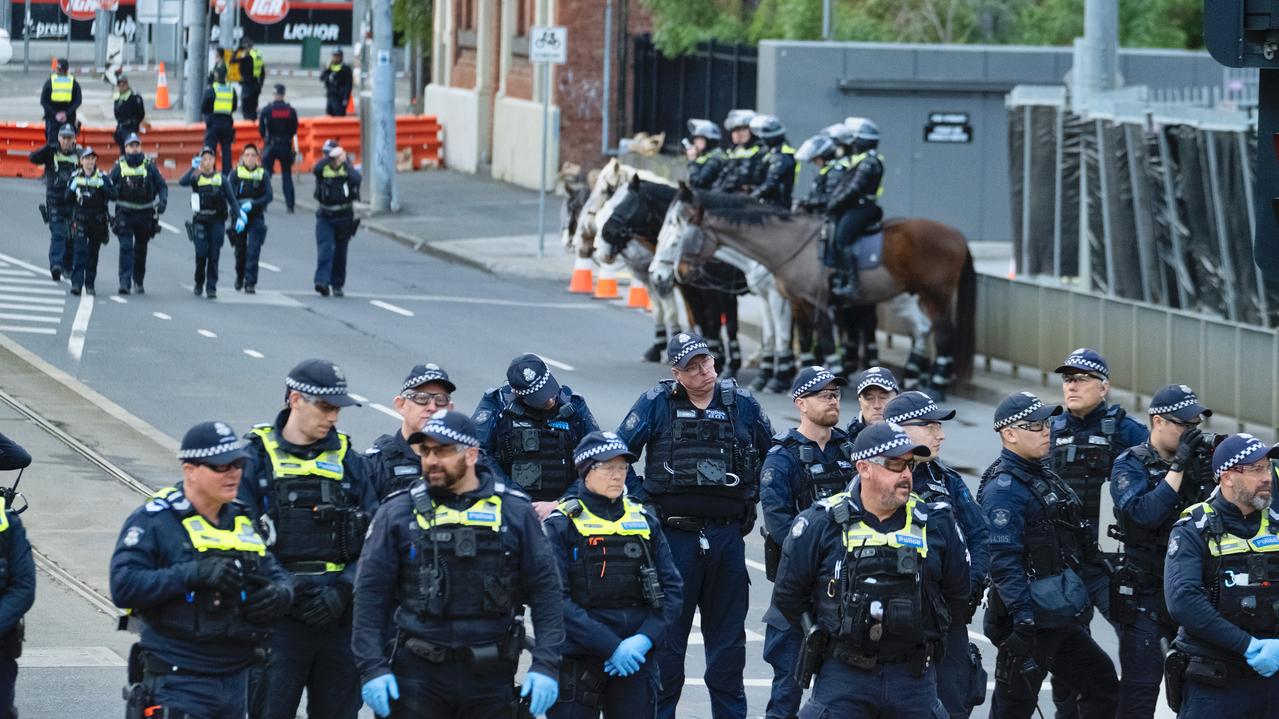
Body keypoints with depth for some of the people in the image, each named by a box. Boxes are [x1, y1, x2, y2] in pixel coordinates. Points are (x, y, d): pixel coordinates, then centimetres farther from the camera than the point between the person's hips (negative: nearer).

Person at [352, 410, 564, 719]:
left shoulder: (514, 511, 4)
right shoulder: (398, 513, 2)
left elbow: (546, 590, 4)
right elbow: (370, 594, 2)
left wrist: (546, 666, -4)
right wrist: (372, 668, -6)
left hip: (490, 675, 1)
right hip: (418, 672, -1)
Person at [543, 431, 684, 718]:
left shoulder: (644, 522, 12)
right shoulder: (561, 525, -2)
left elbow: (671, 589, 7)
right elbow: (556, 600, -11)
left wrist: (644, 639, -10)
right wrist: (611, 647, -18)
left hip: (636, 659, 4)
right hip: (577, 661, -4)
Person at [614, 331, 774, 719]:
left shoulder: (742, 404, 6)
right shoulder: (656, 403, -1)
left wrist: (750, 498, 11)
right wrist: (640, 498, -4)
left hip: (726, 536, 2)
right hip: (674, 534, -2)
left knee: (728, 639, 9)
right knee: (667, 637, 1)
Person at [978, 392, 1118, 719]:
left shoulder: (1044, 478, 15)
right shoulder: (1003, 489, -15)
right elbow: (1004, 561, -23)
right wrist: (1022, 619, -27)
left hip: (1062, 616, 10)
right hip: (1029, 619, -9)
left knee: (1103, 686, 13)